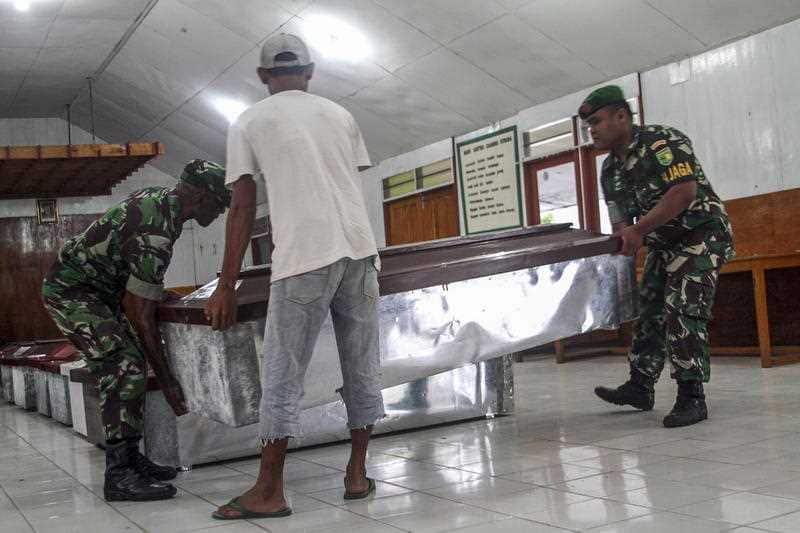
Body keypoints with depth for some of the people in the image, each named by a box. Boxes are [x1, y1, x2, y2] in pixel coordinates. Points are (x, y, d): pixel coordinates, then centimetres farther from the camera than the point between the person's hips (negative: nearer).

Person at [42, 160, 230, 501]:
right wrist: (167, 382, -20)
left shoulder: (160, 198, 1)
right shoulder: (155, 234, -29)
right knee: (126, 367, -20)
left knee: (129, 367, 7)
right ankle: (119, 475, -19)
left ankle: (130, 458, 12)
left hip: (98, 289, 10)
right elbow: (140, 316, -26)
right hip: (70, 290, -10)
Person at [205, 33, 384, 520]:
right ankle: (358, 474, 20)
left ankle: (269, 492, 5)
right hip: (360, 249, 4)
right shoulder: (340, 115, 19)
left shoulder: (249, 123, 8)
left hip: (304, 257, -4)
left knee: (283, 375, 1)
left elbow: (243, 210, 4)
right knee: (363, 367, 12)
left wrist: (226, 288, 7)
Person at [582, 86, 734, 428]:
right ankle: (640, 388, 17)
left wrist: (638, 229, -30)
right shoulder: (610, 171, 6)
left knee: (683, 312, -15)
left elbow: (685, 192, -28)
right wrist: (623, 240, -13)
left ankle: (692, 398, -10)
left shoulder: (663, 142, -18)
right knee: (649, 312, 8)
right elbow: (621, 220, 8)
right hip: (663, 244, 9)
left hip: (701, 235, -8)